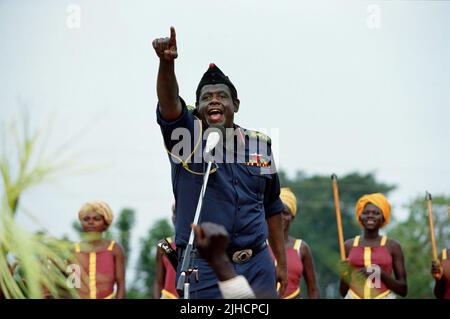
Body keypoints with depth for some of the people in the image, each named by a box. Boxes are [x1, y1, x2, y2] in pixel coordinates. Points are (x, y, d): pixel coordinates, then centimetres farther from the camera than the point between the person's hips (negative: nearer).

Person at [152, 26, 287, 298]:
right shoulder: (187, 138, 0)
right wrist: (167, 63, -40)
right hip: (204, 269, -3)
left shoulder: (259, 145, 10)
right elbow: (169, 104, -21)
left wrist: (282, 262, 15)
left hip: (258, 266, 3)